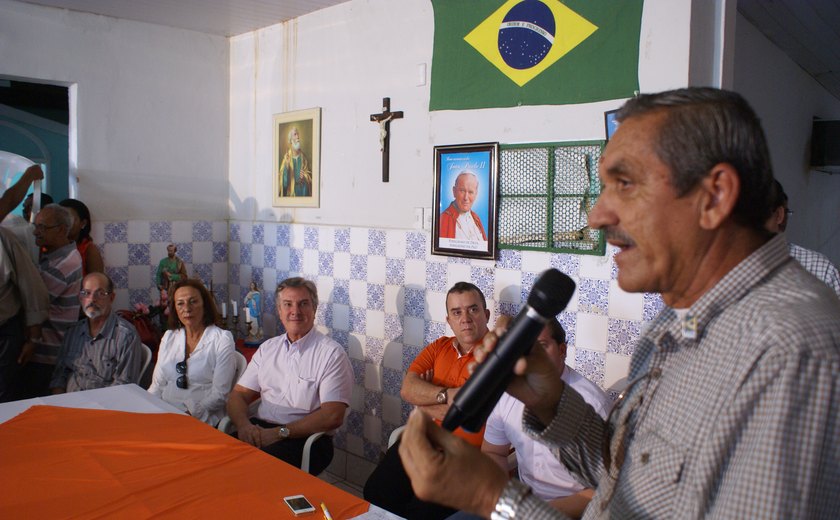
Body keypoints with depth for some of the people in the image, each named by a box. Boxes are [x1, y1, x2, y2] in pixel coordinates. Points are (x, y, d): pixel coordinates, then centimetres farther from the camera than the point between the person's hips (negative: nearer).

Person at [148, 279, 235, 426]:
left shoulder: (222, 339, -1)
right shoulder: (169, 337, 17)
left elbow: (220, 394, -7)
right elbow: (158, 386, 15)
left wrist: (192, 413, -19)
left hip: (201, 420, -6)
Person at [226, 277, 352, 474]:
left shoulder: (331, 353, -3)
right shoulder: (268, 348, 17)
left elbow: (333, 416, -12)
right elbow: (239, 395, 13)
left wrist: (279, 432, -17)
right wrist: (244, 424, -10)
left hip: (307, 438, -5)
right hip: (261, 429, 5)